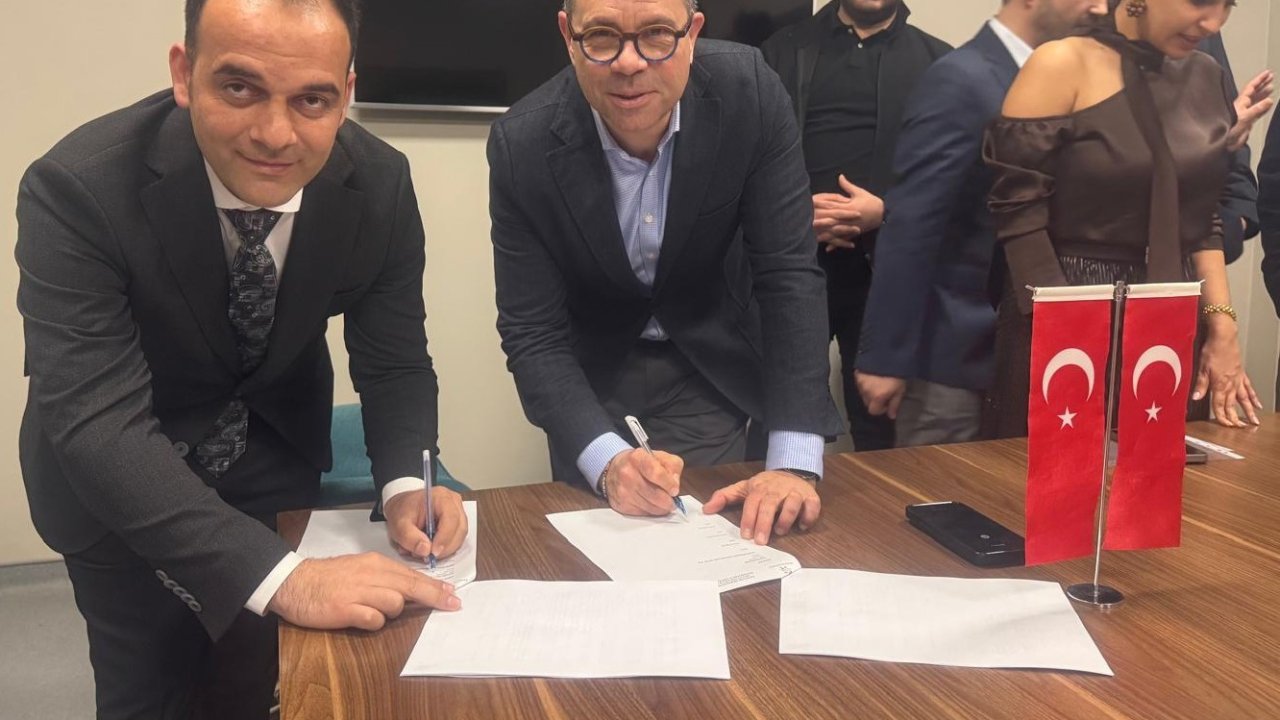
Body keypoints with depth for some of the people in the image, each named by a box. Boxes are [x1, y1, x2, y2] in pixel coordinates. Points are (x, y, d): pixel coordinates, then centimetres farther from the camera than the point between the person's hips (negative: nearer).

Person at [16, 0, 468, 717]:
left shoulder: (380, 183, -20)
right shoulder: (78, 189, -31)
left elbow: (395, 362, -9)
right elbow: (97, 424, -37)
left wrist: (406, 483, -29)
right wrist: (281, 574, -47)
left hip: (276, 462, 3)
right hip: (117, 486, -2)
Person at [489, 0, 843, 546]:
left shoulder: (749, 93, -23)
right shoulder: (522, 145, -24)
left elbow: (788, 275, -22)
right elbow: (531, 332, -20)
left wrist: (795, 463, -30)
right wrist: (607, 460, -37)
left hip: (716, 370, 0)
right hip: (591, 379, 0)